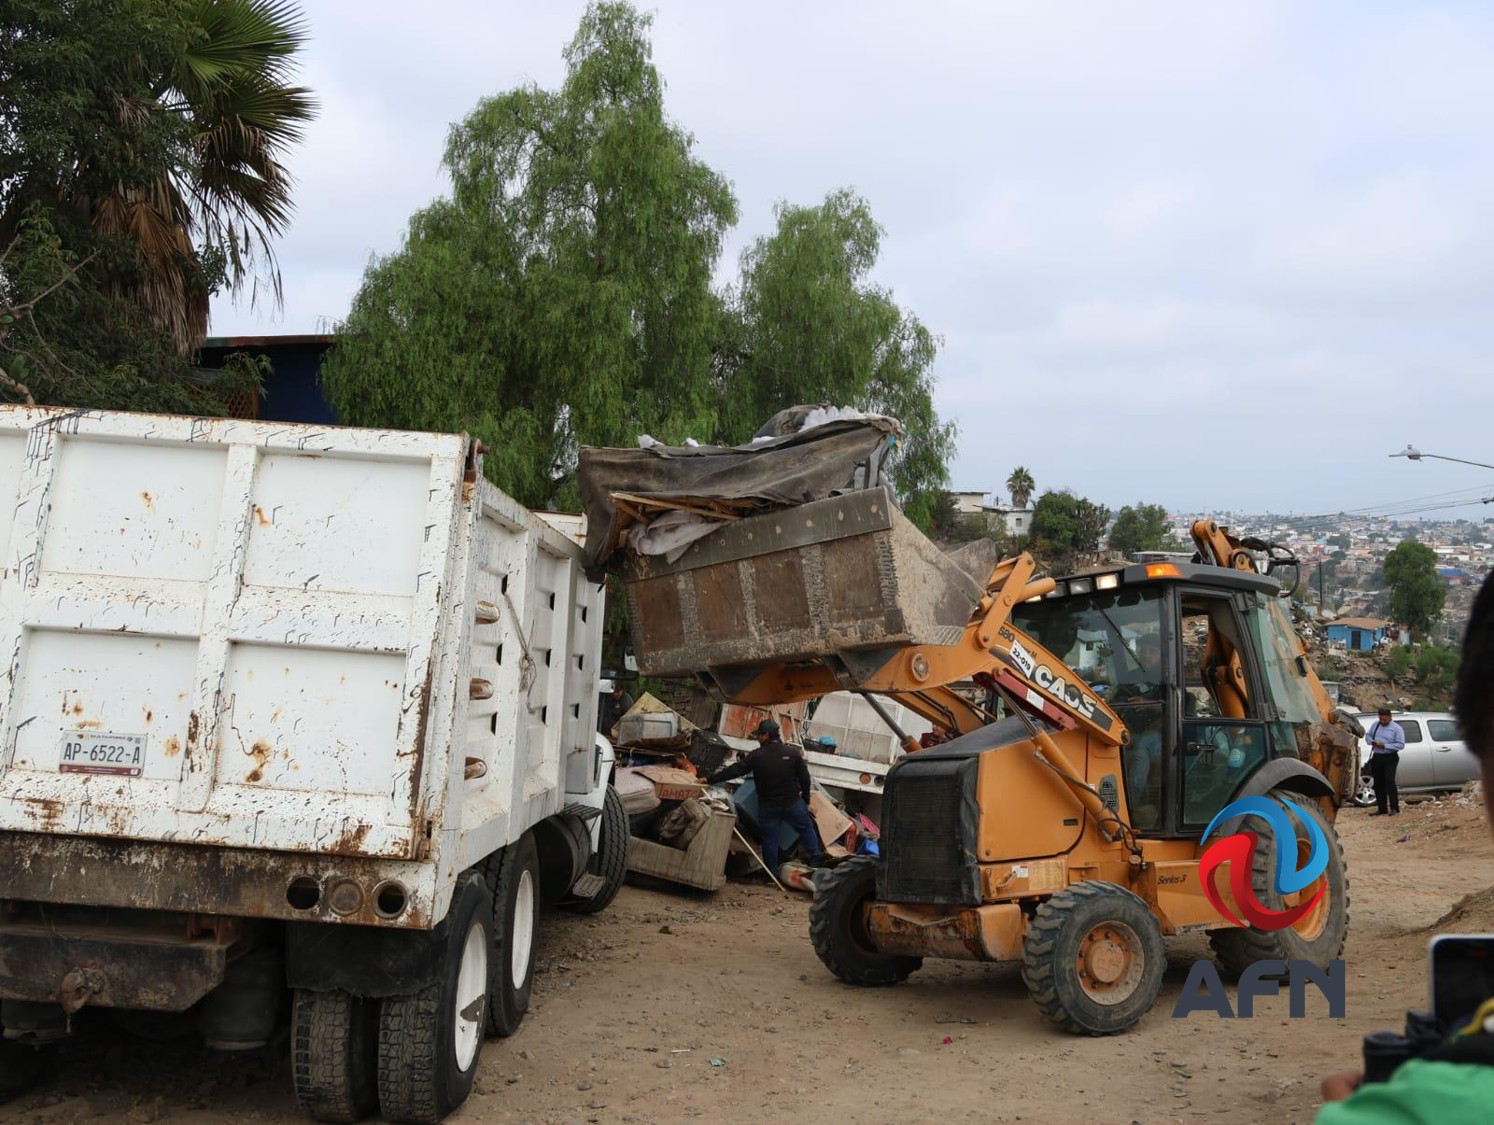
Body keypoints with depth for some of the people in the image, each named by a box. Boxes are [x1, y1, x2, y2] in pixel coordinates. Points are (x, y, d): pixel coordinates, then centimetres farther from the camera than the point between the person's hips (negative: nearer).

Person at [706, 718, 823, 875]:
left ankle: (773, 874, 15)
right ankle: (816, 858, 24)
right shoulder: (793, 753, -6)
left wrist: (709, 780, -5)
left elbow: (734, 771, -10)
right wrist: (806, 799, 13)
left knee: (770, 839, 9)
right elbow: (805, 778, -2)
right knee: (806, 828, 21)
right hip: (793, 803, 1)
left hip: (768, 806, -1)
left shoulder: (757, 756, -10)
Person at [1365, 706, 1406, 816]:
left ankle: (1394, 808, -12)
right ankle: (1381, 809, 16)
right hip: (1377, 757, 6)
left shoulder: (1396, 728, -7)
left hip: (1390, 758, -6)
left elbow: (1401, 745, -12)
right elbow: (1367, 736, 19)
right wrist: (1372, 742, -4)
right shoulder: (1375, 725, 11)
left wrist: (1385, 746, -19)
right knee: (1378, 784, 8)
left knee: (1389, 781, -16)